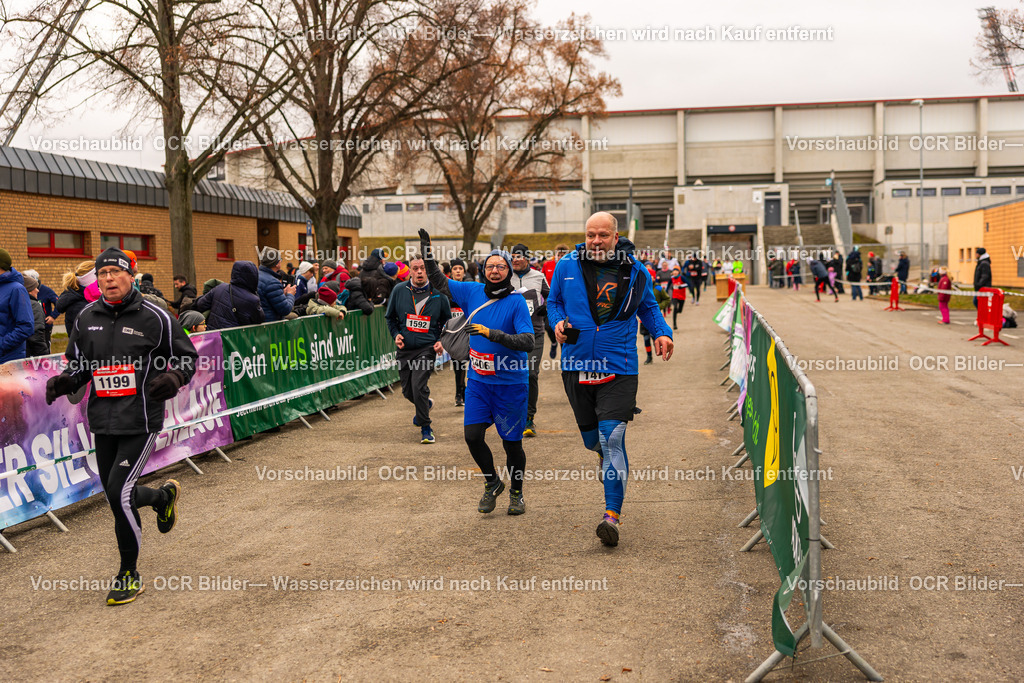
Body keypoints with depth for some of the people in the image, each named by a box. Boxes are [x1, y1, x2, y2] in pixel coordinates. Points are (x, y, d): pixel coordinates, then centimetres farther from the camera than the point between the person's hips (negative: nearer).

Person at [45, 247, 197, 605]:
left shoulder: (154, 317, -6)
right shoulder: (86, 318, 7)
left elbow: (187, 356, 2)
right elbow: (79, 364, 19)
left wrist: (175, 377, -19)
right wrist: (63, 381, -3)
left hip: (141, 421, -5)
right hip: (103, 421, 5)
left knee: (119, 492, -13)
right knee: (116, 497, 11)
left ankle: (129, 575, 5)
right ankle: (164, 496, 46)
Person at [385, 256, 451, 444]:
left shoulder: (438, 293, -2)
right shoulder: (399, 290, 0)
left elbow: (447, 321, 11)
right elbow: (390, 316, 14)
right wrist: (396, 334, -1)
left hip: (427, 348, -3)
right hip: (405, 349, 3)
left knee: (418, 387, -17)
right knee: (407, 391, 12)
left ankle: (425, 427, -1)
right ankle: (425, 404, 46)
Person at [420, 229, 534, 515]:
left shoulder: (516, 301, -11)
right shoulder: (473, 292, 3)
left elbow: (527, 341, -20)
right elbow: (439, 282, 15)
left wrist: (492, 334, -29)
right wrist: (426, 250, 6)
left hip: (510, 383, -4)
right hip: (478, 381, 4)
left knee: (511, 442, 4)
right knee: (472, 435, -2)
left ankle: (516, 492, 28)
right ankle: (492, 483, 24)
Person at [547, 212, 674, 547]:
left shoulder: (635, 271, 2)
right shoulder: (566, 267, 1)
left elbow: (648, 307, 17)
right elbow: (554, 302, 15)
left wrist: (661, 332, -1)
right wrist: (558, 323, -7)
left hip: (618, 368, -2)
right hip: (577, 365, 2)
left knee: (612, 438, -13)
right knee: (591, 438, 13)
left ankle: (612, 515, -7)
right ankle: (606, 455, 52)